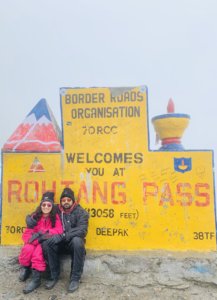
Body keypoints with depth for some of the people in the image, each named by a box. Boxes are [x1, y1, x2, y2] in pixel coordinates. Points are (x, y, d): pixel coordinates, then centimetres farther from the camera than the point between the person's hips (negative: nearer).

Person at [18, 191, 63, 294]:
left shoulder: (55, 217, -1)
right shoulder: (34, 217, 0)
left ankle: (36, 278, -23)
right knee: (28, 249, -30)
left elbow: (59, 231, -14)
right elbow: (27, 234, -4)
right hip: (34, 242, 2)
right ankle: (25, 268, 0)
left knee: (38, 250, -33)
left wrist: (42, 232, -24)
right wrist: (33, 238, -27)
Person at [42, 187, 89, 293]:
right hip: (60, 243, 3)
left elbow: (82, 230, -18)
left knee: (77, 240, -35)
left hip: (73, 243, -2)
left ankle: (75, 278, -19)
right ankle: (54, 276, -7)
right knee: (46, 244, -27)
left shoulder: (81, 212, -6)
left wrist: (63, 236, -27)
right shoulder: (56, 211, 3)